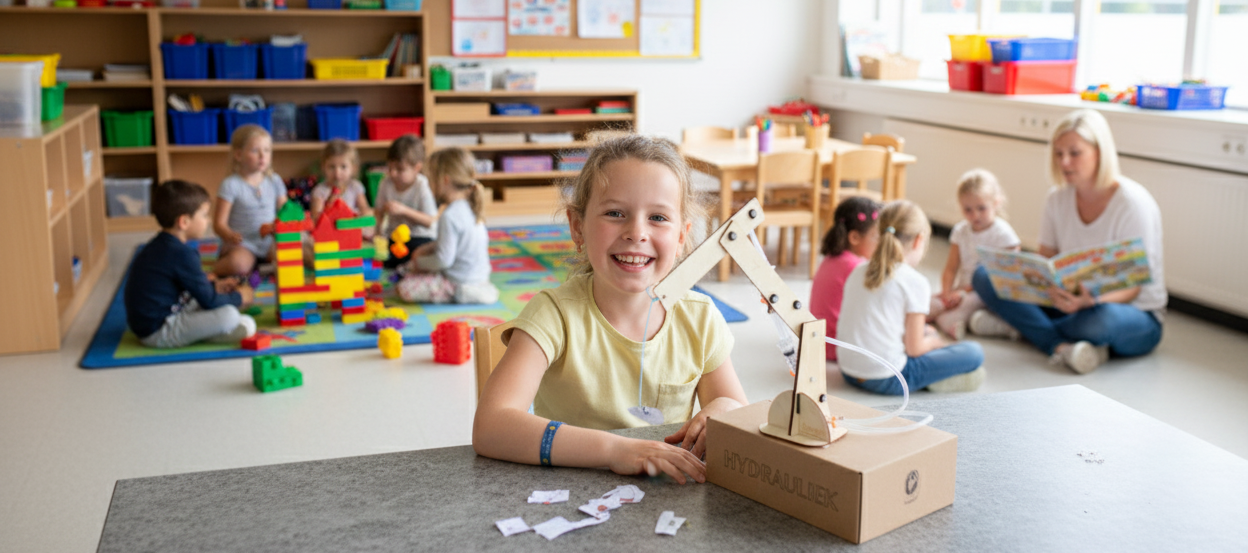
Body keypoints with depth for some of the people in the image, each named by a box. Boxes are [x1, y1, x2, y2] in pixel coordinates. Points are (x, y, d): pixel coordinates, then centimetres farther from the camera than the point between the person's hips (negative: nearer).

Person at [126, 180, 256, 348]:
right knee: (228, 315, -25)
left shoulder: (158, 246, 11)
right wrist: (239, 297, 1)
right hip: (158, 333, -11)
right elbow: (208, 301, -16)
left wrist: (214, 286, 18)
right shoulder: (182, 254, -21)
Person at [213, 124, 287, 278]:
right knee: (238, 263, -36)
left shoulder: (274, 181, 9)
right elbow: (219, 223, -8)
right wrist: (229, 236, -30)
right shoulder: (231, 185, -6)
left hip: (269, 242, 4)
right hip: (242, 244, -4)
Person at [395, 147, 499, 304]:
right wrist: (428, 247, 10)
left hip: (460, 284, -9)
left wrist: (418, 263, -7)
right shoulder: (469, 208, 3)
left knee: (405, 288, -10)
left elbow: (443, 260, -23)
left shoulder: (450, 216, -26)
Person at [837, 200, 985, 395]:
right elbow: (914, 349, -11)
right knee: (973, 352, 3)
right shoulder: (916, 283, -12)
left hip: (848, 372, 7)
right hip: (887, 381, -7)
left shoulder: (857, 272, 6)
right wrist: (934, 341, 11)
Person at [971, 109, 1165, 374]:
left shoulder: (1133, 203, -18)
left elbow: (1131, 288, -19)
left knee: (1100, 319, -44)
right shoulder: (1058, 197, 0)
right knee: (984, 275, -11)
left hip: (1135, 314, -6)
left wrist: (1092, 300, -41)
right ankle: (1061, 346, -26)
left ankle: (1021, 325, -16)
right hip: (1074, 301, 6)